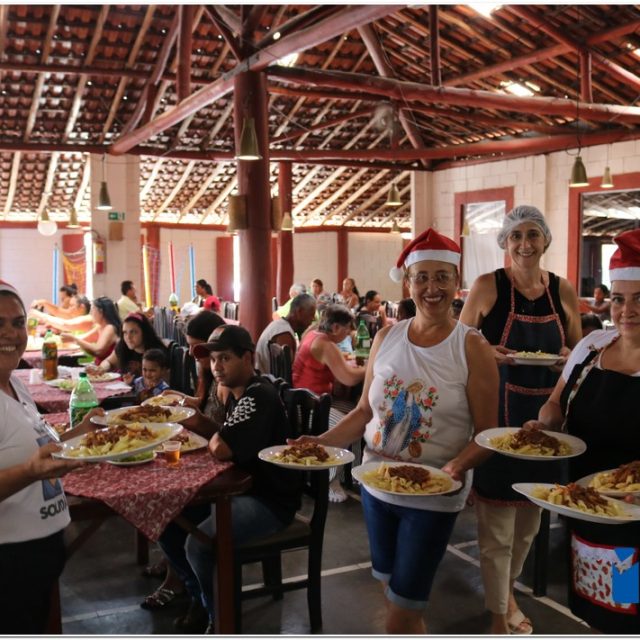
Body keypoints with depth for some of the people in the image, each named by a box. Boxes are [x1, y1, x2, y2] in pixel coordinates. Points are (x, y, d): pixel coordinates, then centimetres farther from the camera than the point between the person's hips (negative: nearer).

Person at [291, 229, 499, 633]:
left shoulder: (472, 348, -12)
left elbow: (487, 434, -10)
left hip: (433, 496, -4)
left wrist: (457, 467, -29)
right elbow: (365, 411, 5)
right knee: (393, 588, 23)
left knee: (401, 616, 5)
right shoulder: (386, 338, 0)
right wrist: (321, 443, -9)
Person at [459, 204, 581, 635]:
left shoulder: (564, 290, 4)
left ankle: (509, 590, 44)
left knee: (530, 518, 19)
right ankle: (499, 616, 20)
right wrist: (489, 353, -20)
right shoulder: (487, 286, -7)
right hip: (498, 414, -4)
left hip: (545, 414, 4)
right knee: (497, 523, 0)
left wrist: (568, 358, -9)